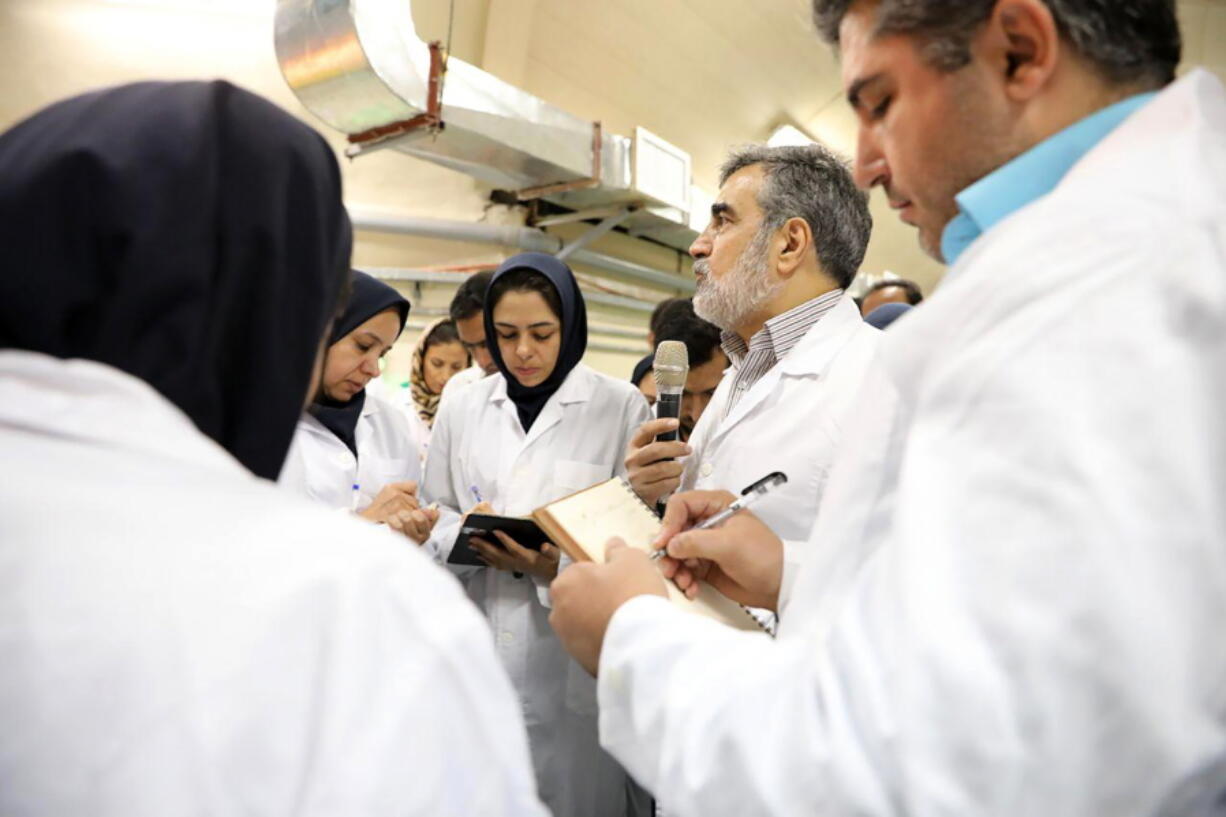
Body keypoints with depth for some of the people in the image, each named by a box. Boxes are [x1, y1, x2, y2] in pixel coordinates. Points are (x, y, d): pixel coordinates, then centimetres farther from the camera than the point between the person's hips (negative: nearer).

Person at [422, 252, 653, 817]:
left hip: (575, 660, -3)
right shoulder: (461, 409, 6)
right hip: (475, 652, 3)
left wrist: (559, 567, -22)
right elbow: (434, 517, 9)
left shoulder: (622, 407, -5)